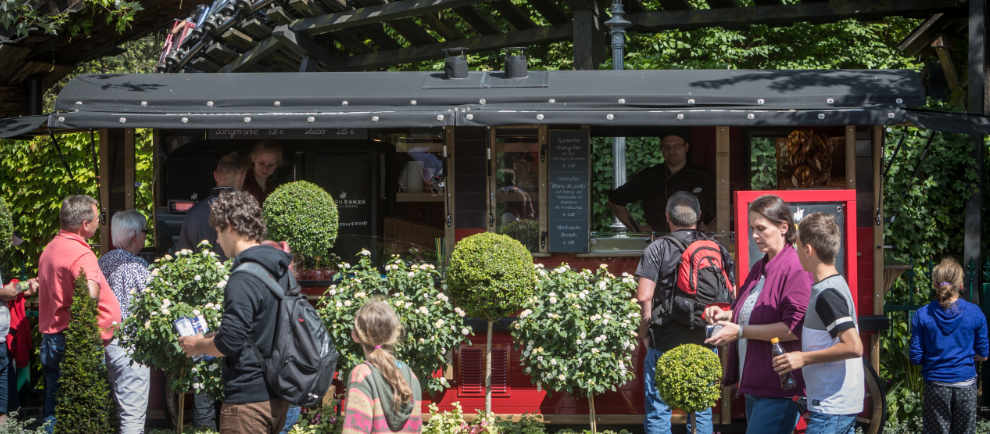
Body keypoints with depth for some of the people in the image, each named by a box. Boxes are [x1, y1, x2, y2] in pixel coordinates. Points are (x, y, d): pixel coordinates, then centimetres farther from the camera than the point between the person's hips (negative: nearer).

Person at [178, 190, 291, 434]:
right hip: (278, 397, 9)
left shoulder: (244, 279, -18)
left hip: (249, 399, -9)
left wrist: (197, 345, -2)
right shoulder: (281, 271, 10)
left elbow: (229, 342, -22)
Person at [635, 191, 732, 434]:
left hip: (665, 344, -4)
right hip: (705, 344, 4)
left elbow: (644, 297, -14)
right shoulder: (718, 250, 5)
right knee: (702, 410, 11)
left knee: (658, 411, 3)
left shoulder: (658, 249, -7)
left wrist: (644, 332, -1)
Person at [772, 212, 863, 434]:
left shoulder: (827, 294, -17)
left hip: (830, 409, -10)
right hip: (847, 404, 10)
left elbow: (854, 347, -24)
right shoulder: (837, 285, 14)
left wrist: (803, 358, -18)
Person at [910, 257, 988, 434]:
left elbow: (916, 358, -4)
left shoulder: (922, 315, -7)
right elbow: (982, 355, 1)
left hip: (936, 386, 0)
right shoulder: (975, 313, -6)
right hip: (966, 384, 0)